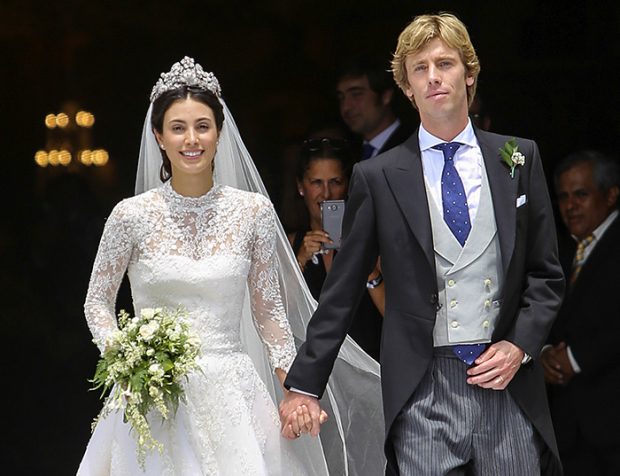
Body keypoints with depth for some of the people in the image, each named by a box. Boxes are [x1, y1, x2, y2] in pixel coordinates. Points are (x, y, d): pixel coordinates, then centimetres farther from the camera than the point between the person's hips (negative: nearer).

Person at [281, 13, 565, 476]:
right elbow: (341, 293, 6)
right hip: (422, 392, -2)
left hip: (509, 385, 2)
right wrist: (304, 385, 4)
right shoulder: (377, 177, 3)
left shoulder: (521, 159, 9)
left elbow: (546, 275, 11)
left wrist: (520, 345, -4)